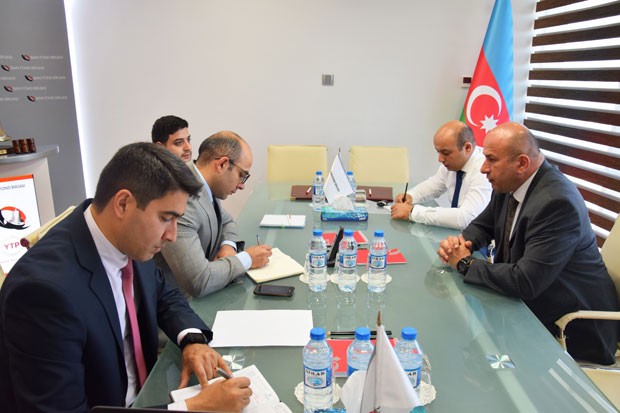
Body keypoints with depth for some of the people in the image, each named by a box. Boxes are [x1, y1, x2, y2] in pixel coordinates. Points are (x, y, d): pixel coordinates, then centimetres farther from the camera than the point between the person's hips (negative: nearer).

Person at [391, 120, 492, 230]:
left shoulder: (484, 171, -22)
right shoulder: (452, 161, -2)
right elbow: (433, 184, 15)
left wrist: (413, 211, -27)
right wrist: (410, 196, -4)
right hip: (456, 233, 6)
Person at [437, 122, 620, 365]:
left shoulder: (557, 202, -29)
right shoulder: (509, 184, -2)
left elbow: (525, 283, -32)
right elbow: (483, 225, 14)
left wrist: (465, 263, -19)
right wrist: (461, 242, -10)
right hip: (529, 304, 8)